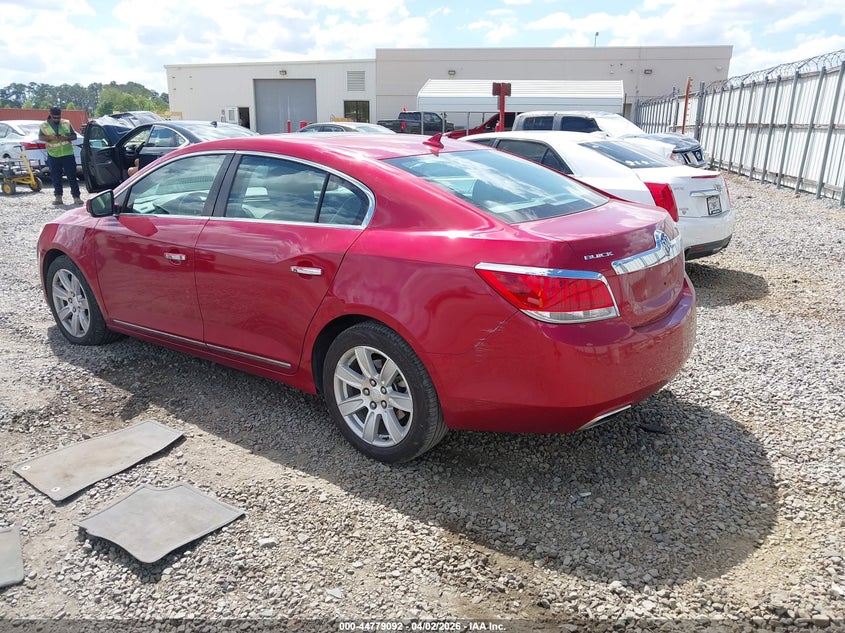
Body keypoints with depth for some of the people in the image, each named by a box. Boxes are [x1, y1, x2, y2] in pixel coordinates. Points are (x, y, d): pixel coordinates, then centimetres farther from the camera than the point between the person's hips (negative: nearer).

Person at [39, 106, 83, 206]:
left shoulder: (67, 123, 6)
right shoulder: (44, 125, 5)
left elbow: (74, 136, 5)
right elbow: (40, 137, -1)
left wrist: (66, 138, -15)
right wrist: (50, 137, -20)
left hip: (68, 154, -1)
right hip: (53, 155, 1)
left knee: (72, 176, -3)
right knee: (56, 177, 5)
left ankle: (76, 197, -1)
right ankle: (58, 197, 11)